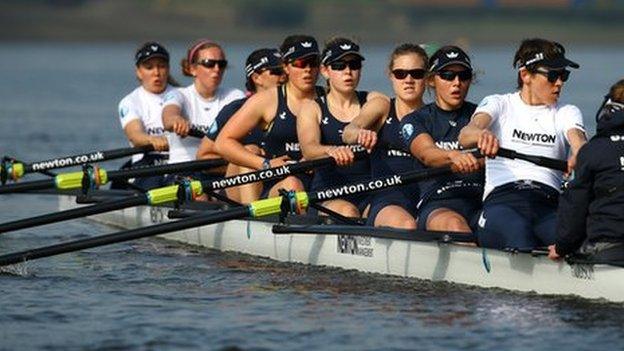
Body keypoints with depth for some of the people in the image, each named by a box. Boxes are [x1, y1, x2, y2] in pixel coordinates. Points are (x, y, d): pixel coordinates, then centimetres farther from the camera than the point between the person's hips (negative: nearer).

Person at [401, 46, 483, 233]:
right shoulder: (415, 120, 13)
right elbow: (427, 153, -9)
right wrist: (453, 156, -33)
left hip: (481, 199, 2)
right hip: (437, 205, -2)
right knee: (453, 224, -37)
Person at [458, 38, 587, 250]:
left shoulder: (566, 113, 25)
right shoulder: (499, 104, 17)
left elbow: (578, 141, 1)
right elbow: (465, 136, -4)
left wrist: (580, 156, -28)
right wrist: (481, 135, -33)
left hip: (549, 204, 2)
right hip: (502, 200, -2)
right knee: (518, 236, -40)